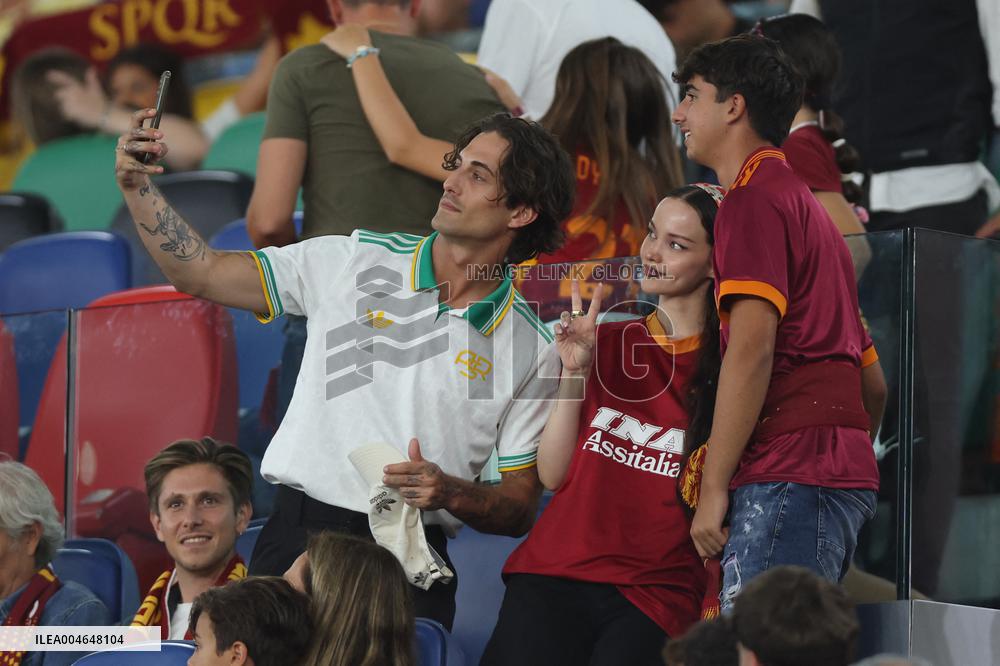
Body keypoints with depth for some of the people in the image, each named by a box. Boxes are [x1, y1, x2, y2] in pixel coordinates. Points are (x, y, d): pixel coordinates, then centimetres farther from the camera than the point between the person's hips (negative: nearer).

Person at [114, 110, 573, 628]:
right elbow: (200, 274, 9)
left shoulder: (534, 348, 3)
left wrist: (450, 493, -14)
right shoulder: (353, 260, 8)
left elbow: (519, 510, 6)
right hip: (298, 534, 1)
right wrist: (138, 185, -3)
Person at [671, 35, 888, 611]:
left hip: (787, 477, -10)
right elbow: (874, 382, 26)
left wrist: (714, 487, -16)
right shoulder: (810, 206, 26)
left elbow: (752, 349, -16)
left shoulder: (755, 197, -5)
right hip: (846, 473, 10)